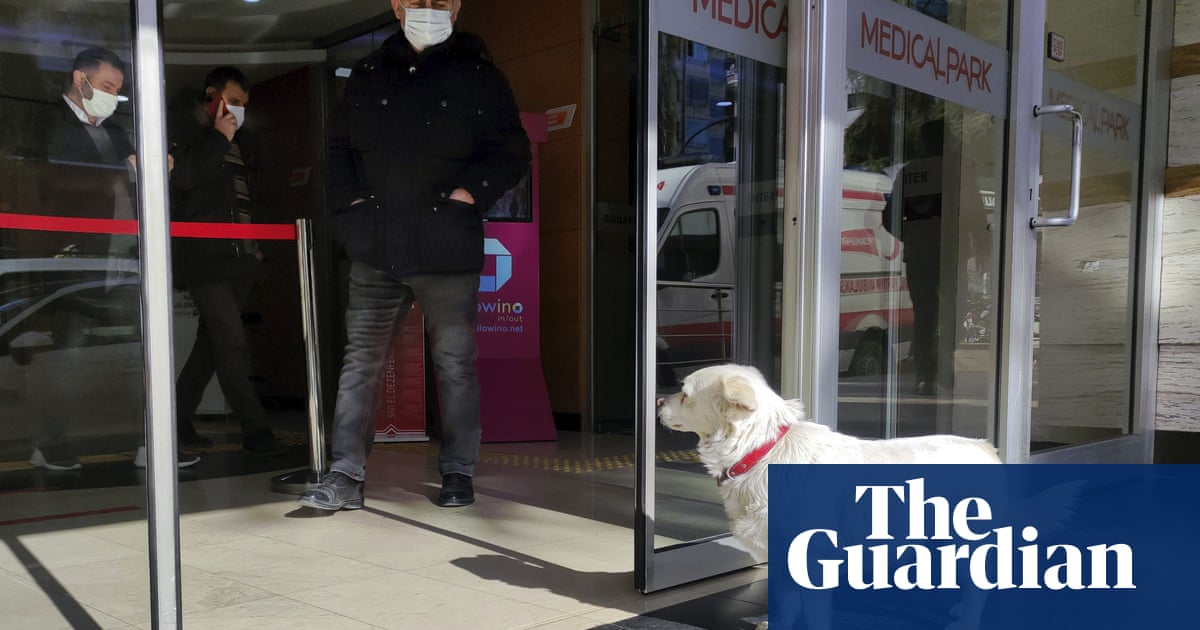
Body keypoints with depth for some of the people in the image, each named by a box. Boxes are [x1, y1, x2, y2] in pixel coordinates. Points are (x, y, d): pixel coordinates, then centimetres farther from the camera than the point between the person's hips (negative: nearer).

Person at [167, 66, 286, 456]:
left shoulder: (235, 140, 23)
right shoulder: (184, 128, 3)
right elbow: (183, 177, -14)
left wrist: (253, 241, 21)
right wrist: (218, 139, -9)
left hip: (237, 256, 8)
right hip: (204, 258, -8)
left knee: (212, 343, 10)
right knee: (232, 344, -13)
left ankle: (179, 420, 20)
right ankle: (255, 431, -14)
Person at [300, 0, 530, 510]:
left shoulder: (479, 76, 2)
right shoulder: (368, 75, 13)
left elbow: (512, 152, 1)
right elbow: (338, 145, 19)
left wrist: (467, 194, -11)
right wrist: (352, 199, 4)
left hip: (447, 254, -3)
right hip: (375, 249, 3)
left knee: (455, 363, 6)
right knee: (361, 360, 4)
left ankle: (458, 472, 19)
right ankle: (346, 477, 11)